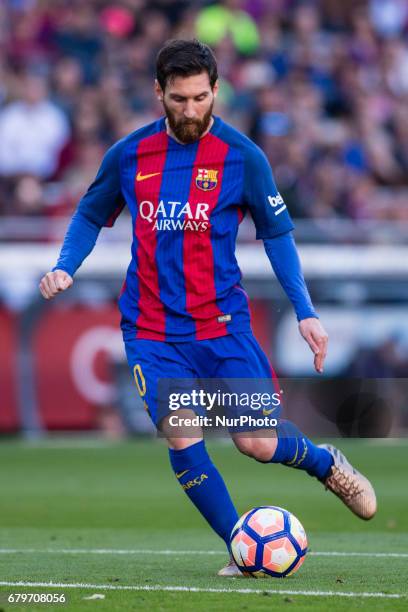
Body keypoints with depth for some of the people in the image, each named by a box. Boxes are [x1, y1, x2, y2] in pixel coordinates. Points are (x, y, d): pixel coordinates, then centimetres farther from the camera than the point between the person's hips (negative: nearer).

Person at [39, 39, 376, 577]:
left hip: (223, 323, -1)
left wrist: (305, 312, -4)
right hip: (152, 329, 1)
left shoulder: (242, 156, -4)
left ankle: (327, 463, 27)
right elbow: (91, 216, 16)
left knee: (258, 442, -8)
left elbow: (277, 234, 4)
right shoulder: (128, 155, 1)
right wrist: (65, 268, -2)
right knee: (180, 438, -16)